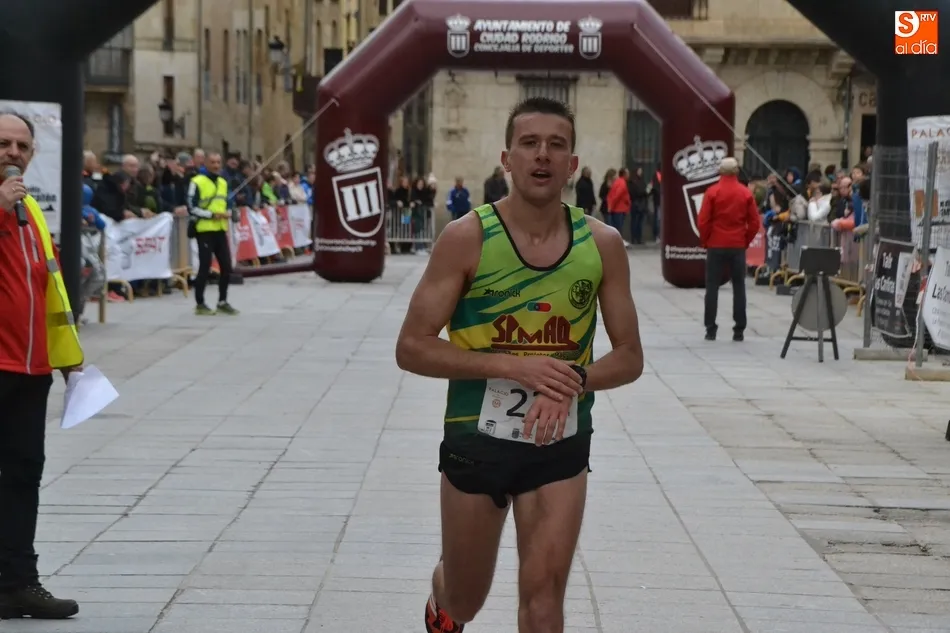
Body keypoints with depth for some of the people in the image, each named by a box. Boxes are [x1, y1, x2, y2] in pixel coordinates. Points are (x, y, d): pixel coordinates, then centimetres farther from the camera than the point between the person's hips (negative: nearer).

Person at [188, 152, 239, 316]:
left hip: (220, 230, 7)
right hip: (205, 230, -7)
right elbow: (192, 208, -12)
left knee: (226, 266, 6)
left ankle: (222, 302, 18)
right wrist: (211, 215, -19)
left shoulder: (223, 182, 15)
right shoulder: (197, 182, -9)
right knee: (205, 267, -5)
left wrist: (227, 213, 3)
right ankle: (200, 304, 4)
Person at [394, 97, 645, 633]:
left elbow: (630, 357, 2)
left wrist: (576, 380, -19)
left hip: (561, 444, 1)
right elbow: (412, 348, -13)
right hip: (477, 439, -1)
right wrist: (512, 366, -24)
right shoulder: (467, 237, -12)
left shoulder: (603, 244, -5)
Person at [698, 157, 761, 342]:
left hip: (716, 246, -1)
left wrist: (705, 241, 6)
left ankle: (711, 329, 1)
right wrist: (746, 241, 11)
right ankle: (739, 330, 4)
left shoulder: (712, 192, -6)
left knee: (712, 287, 4)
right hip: (738, 247, 1)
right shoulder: (746, 193, 0)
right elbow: (754, 222, -1)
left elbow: (703, 221, -7)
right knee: (739, 287, 6)